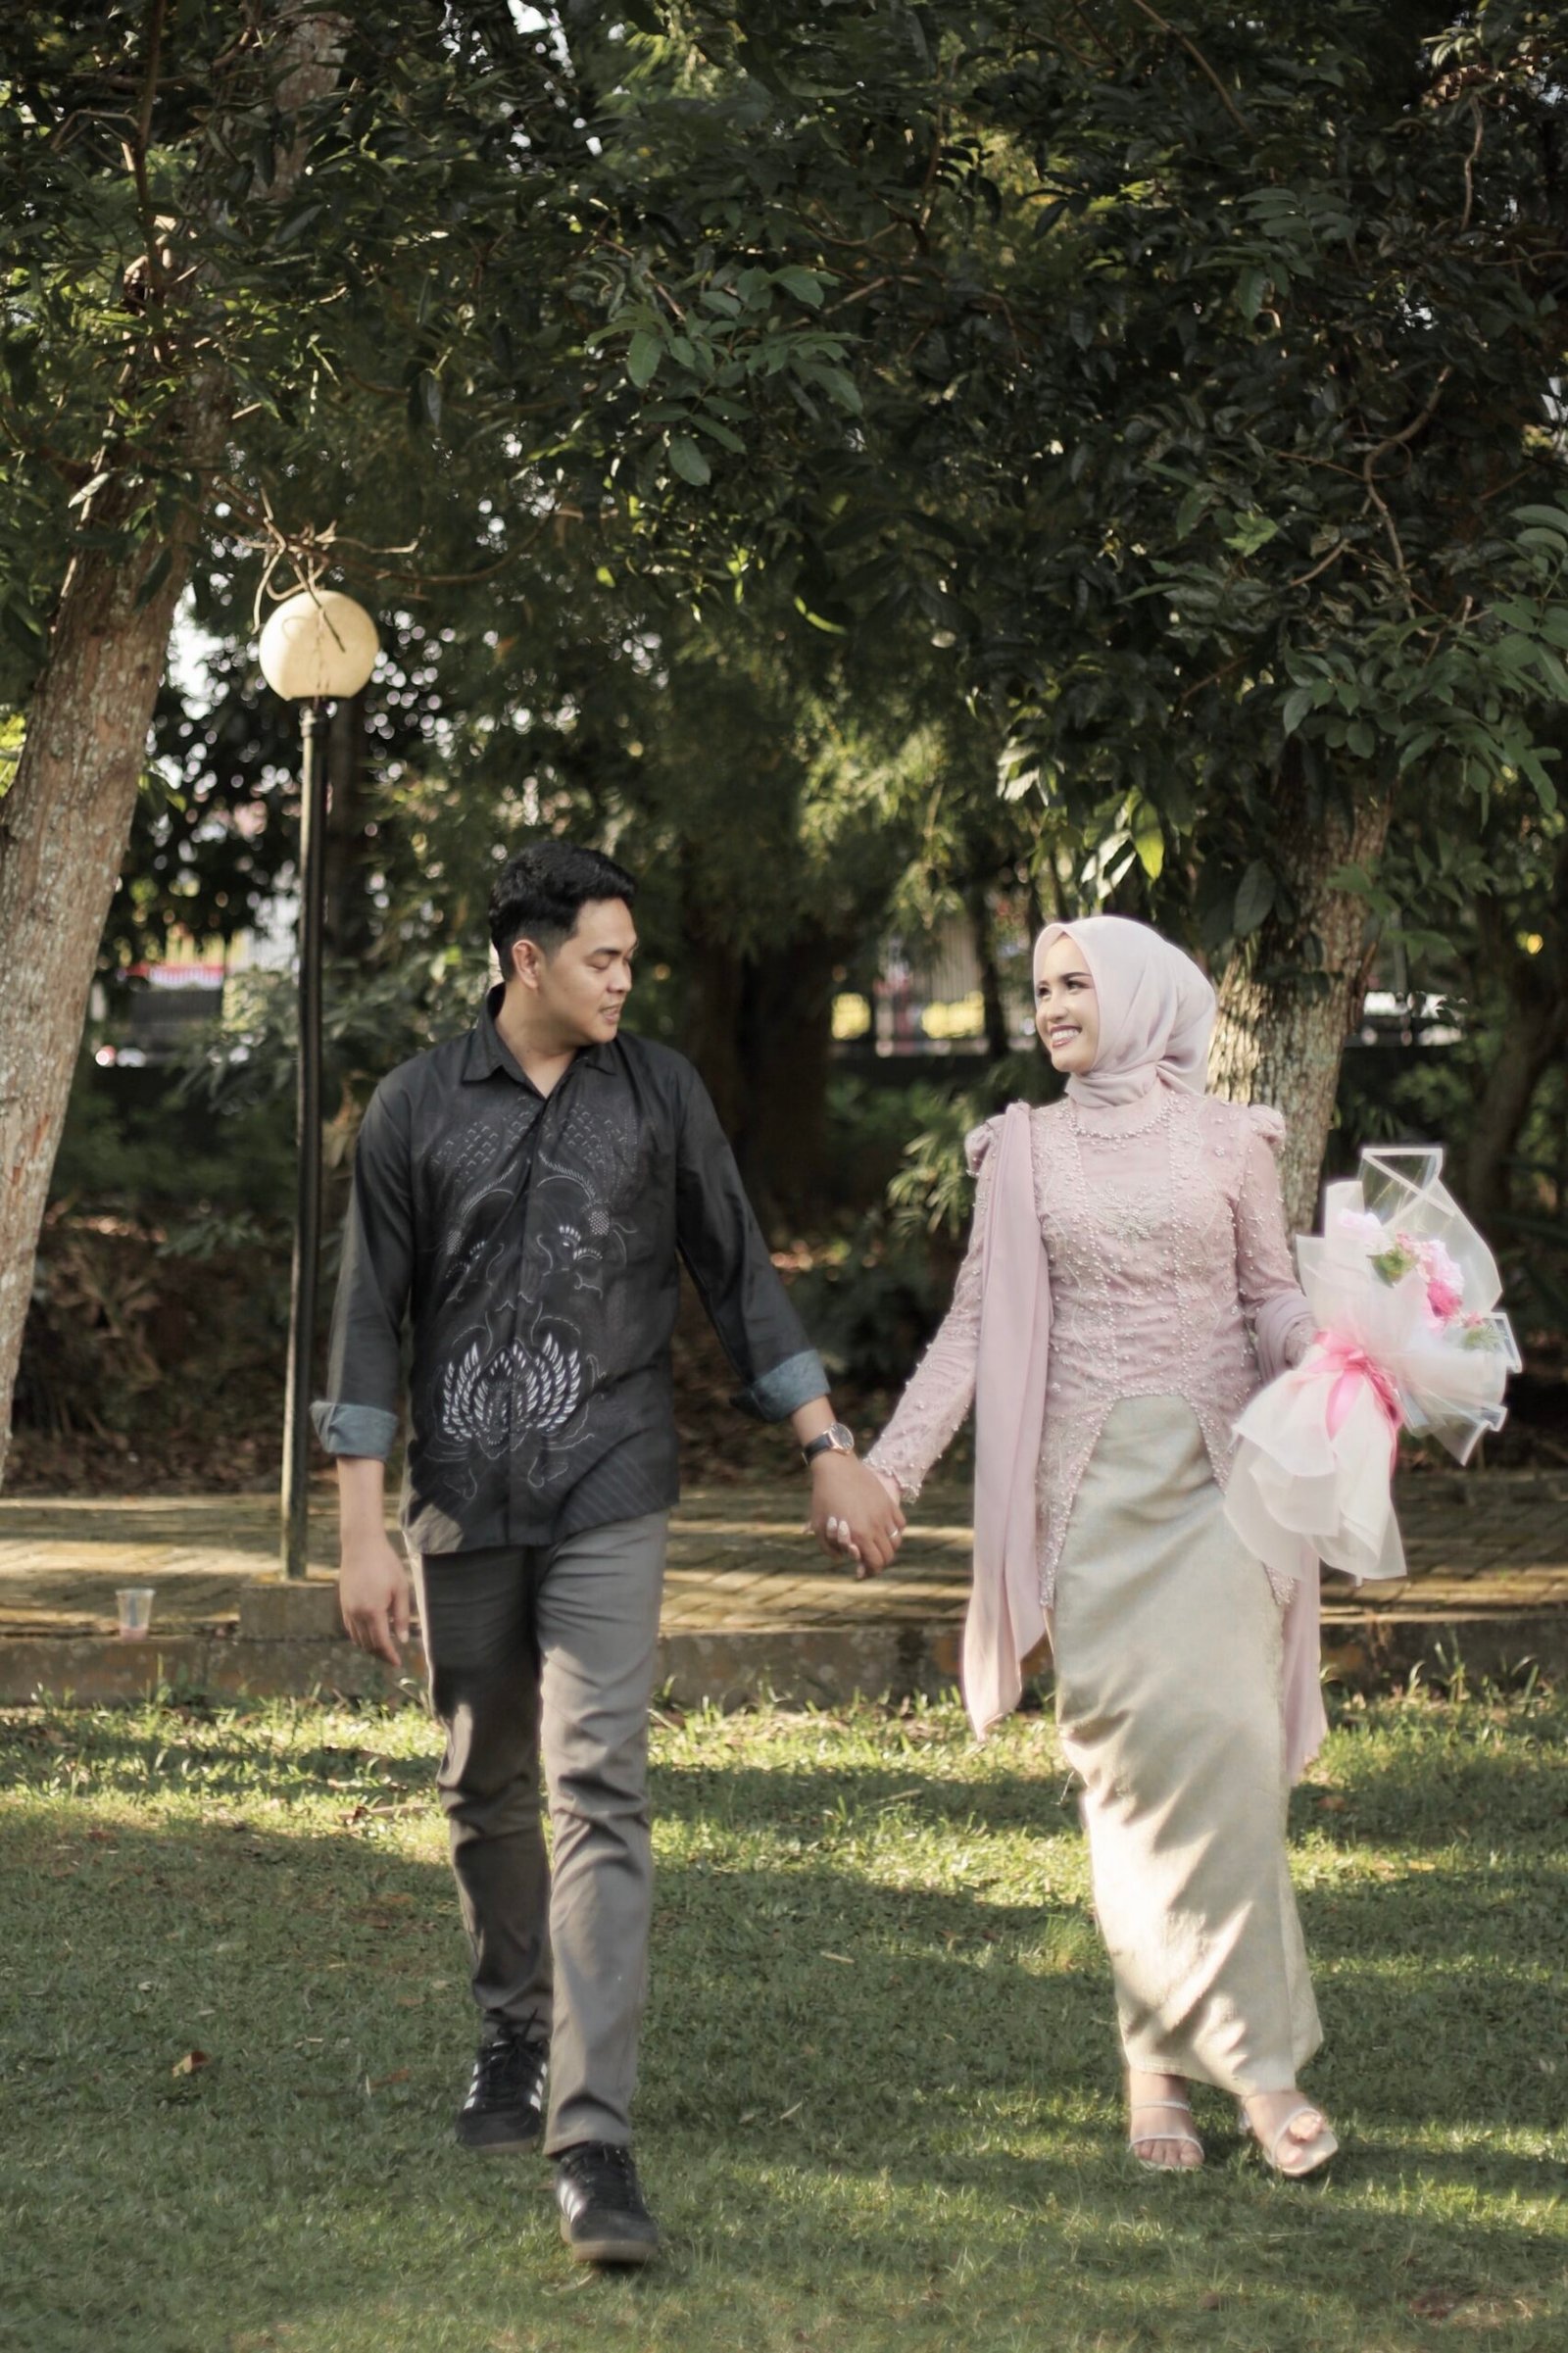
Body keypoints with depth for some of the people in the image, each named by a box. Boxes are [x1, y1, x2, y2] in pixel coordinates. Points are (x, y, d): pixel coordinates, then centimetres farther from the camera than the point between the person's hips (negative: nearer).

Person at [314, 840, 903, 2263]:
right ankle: (514, 2036, 37)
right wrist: (360, 1532, -4)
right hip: (463, 1505, 1)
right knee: (488, 1790, 13)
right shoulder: (417, 1108, 1)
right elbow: (371, 1320, 1)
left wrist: (829, 1452, 5)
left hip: (609, 1502, -1)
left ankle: (595, 2136, -19)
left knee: (599, 1792, -13)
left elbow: (739, 1279, 9)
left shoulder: (658, 1092, 3)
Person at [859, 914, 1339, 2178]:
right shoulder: (1023, 1151, 11)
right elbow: (975, 1323, 11)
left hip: (1219, 1472, -1)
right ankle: (1159, 2059, 0)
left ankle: (1253, 2055, -9)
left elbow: (1274, 1299, 11)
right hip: (1090, 1482, 1)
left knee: (1223, 1732, -14)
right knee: (1131, 1758, -5)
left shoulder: (1229, 1139, 8)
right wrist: (889, 1465, 5)